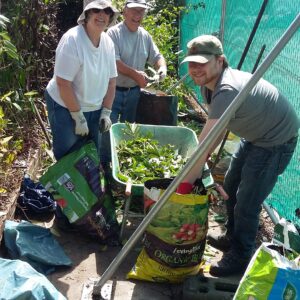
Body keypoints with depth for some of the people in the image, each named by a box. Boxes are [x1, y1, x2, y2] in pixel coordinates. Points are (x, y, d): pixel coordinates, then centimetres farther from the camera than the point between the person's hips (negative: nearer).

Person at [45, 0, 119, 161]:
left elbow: (111, 80, 5)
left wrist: (106, 112, 2)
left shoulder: (108, 42, -2)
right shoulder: (72, 39, -23)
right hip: (65, 107, -6)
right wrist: (78, 116, -20)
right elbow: (63, 83, -24)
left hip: (93, 108, 6)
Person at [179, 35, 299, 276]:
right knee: (231, 185, 20)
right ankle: (232, 238, 40)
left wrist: (186, 183, -30)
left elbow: (204, 143, -37)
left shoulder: (227, 91, -36)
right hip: (255, 135, 10)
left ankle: (240, 258, 16)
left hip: (276, 141, -10)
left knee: (246, 203, -5)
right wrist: (206, 156, -3)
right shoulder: (208, 83, -4)